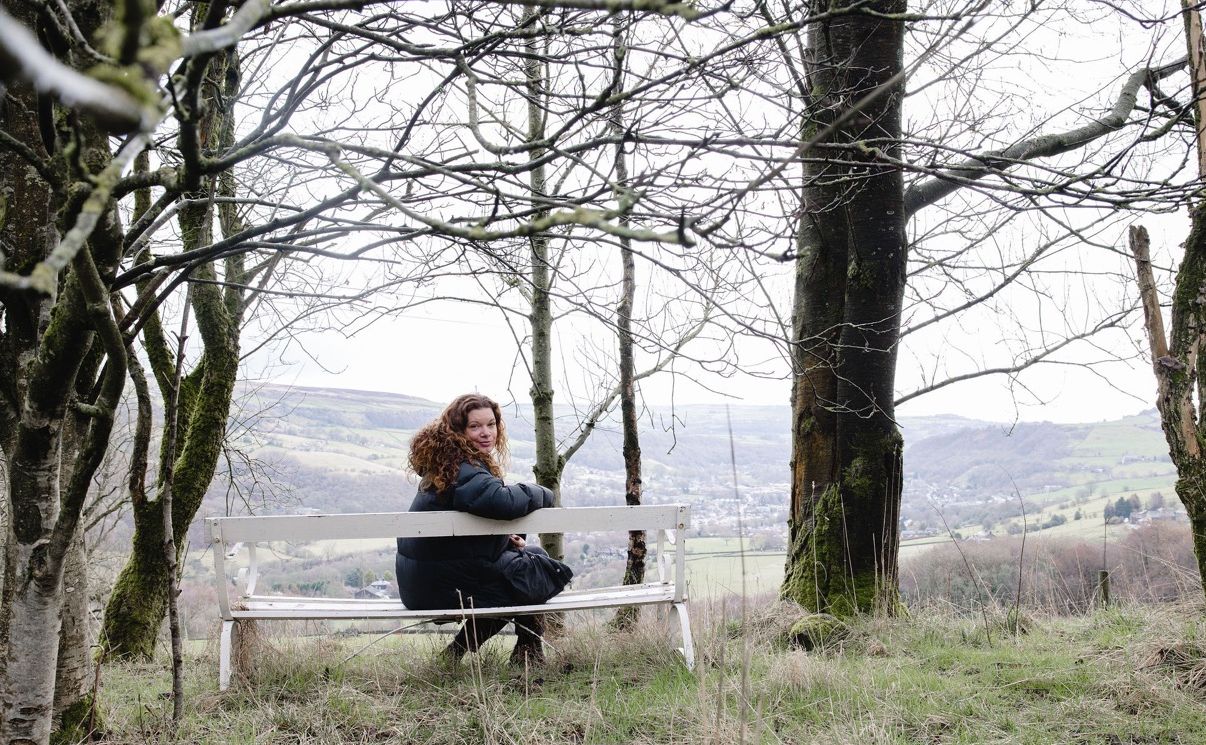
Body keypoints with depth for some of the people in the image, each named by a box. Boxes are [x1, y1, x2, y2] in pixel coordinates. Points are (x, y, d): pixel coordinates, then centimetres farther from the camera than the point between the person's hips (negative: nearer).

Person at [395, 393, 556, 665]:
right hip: (446, 585, -9)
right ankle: (528, 649, 15)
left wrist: (505, 538, 4)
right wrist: (541, 494, -18)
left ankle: (461, 646, 22)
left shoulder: (445, 463, 11)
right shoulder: (464, 470, -22)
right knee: (535, 561, 5)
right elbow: (502, 502, -39)